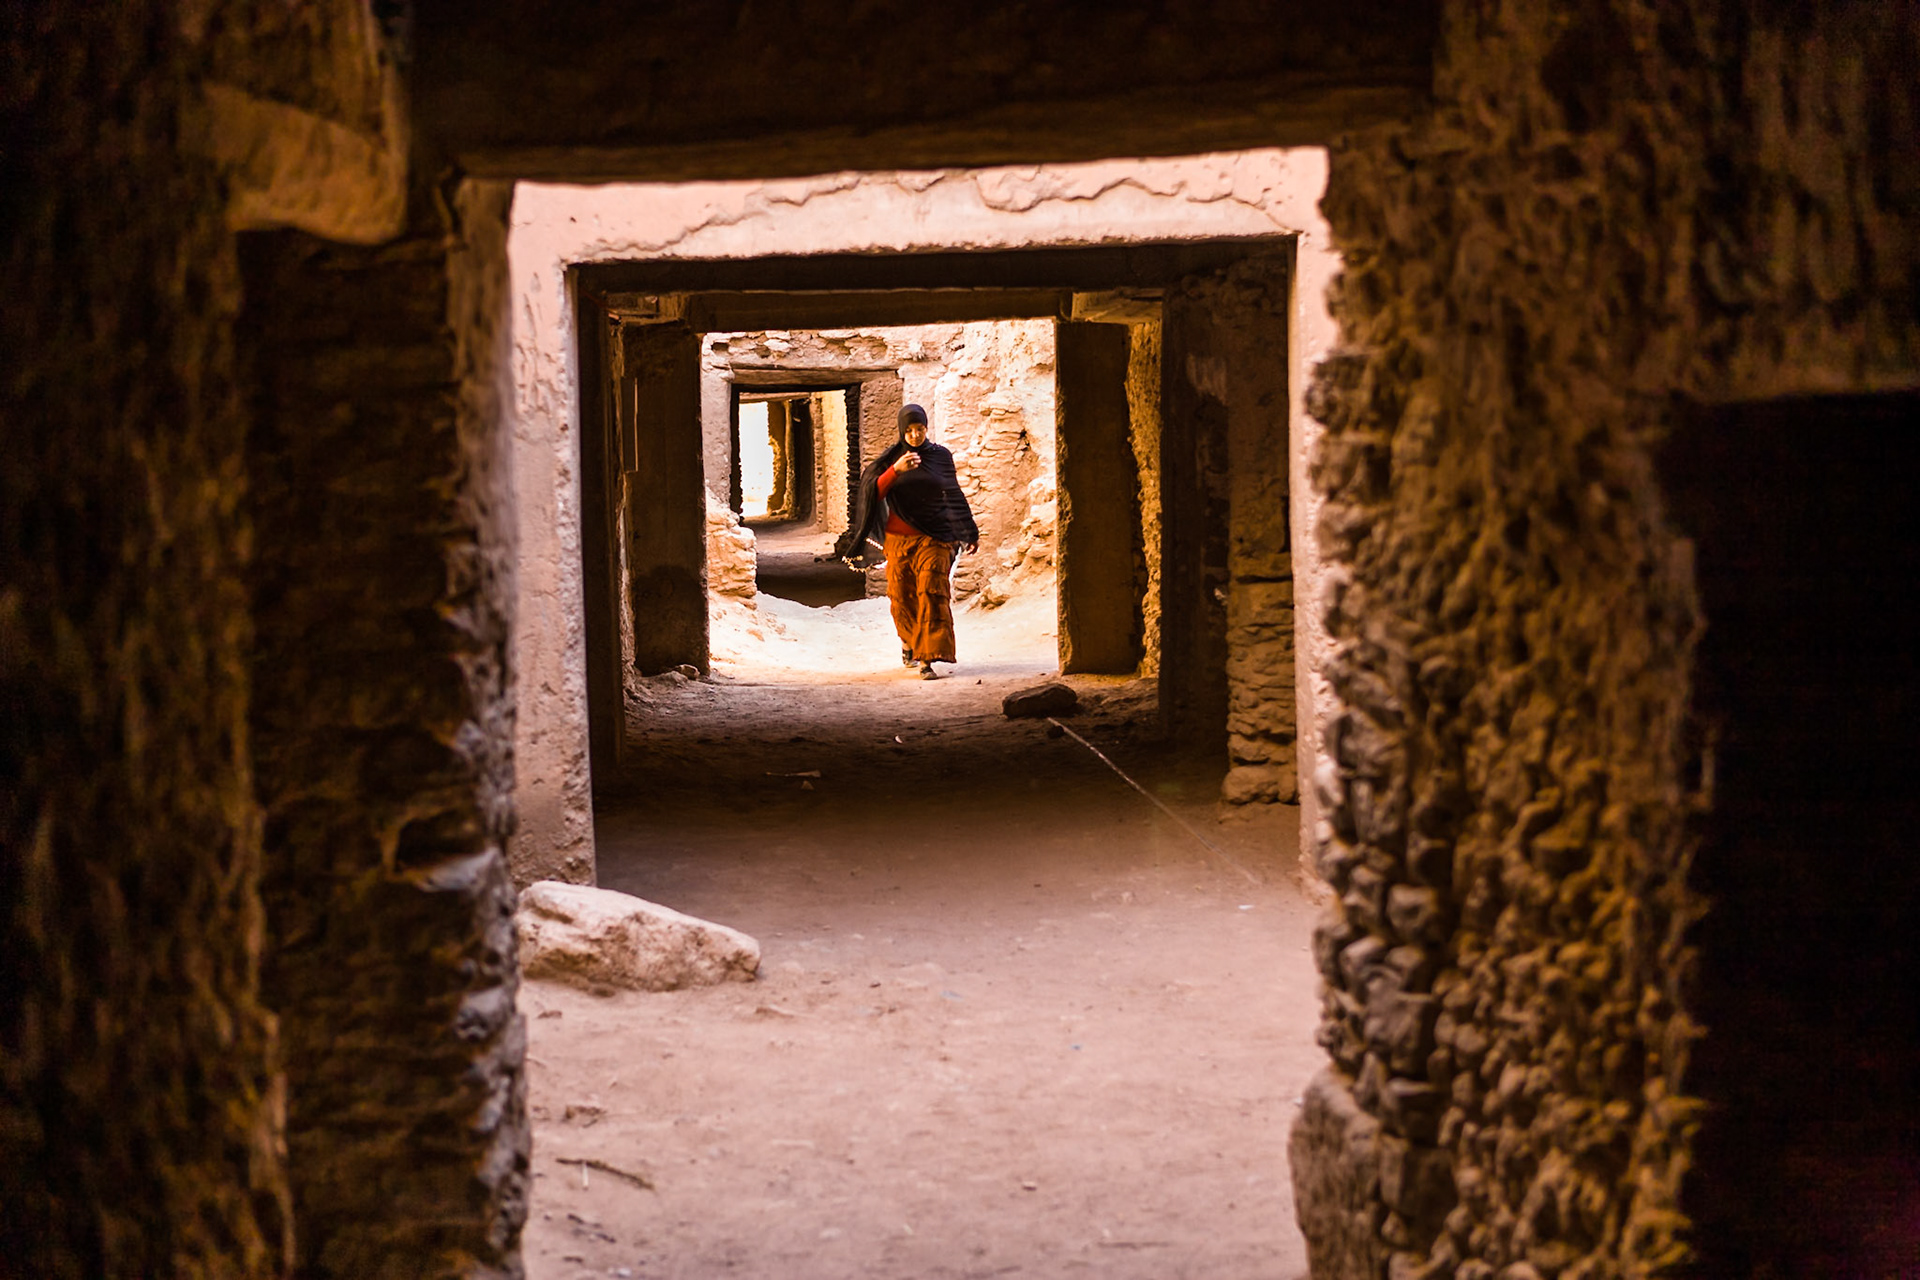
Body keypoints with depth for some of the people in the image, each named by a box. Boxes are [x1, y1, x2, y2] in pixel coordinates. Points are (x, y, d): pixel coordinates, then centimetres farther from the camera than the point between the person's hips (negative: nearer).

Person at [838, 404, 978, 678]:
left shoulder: (941, 456, 4)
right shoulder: (891, 458, 2)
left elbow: (954, 495, 14)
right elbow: (873, 491, -10)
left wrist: (969, 532, 17)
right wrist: (895, 470, -25)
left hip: (933, 539, -1)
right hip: (899, 539, 1)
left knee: (932, 593, -14)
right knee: (903, 598, 9)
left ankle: (927, 659, -19)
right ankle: (908, 642, 37)